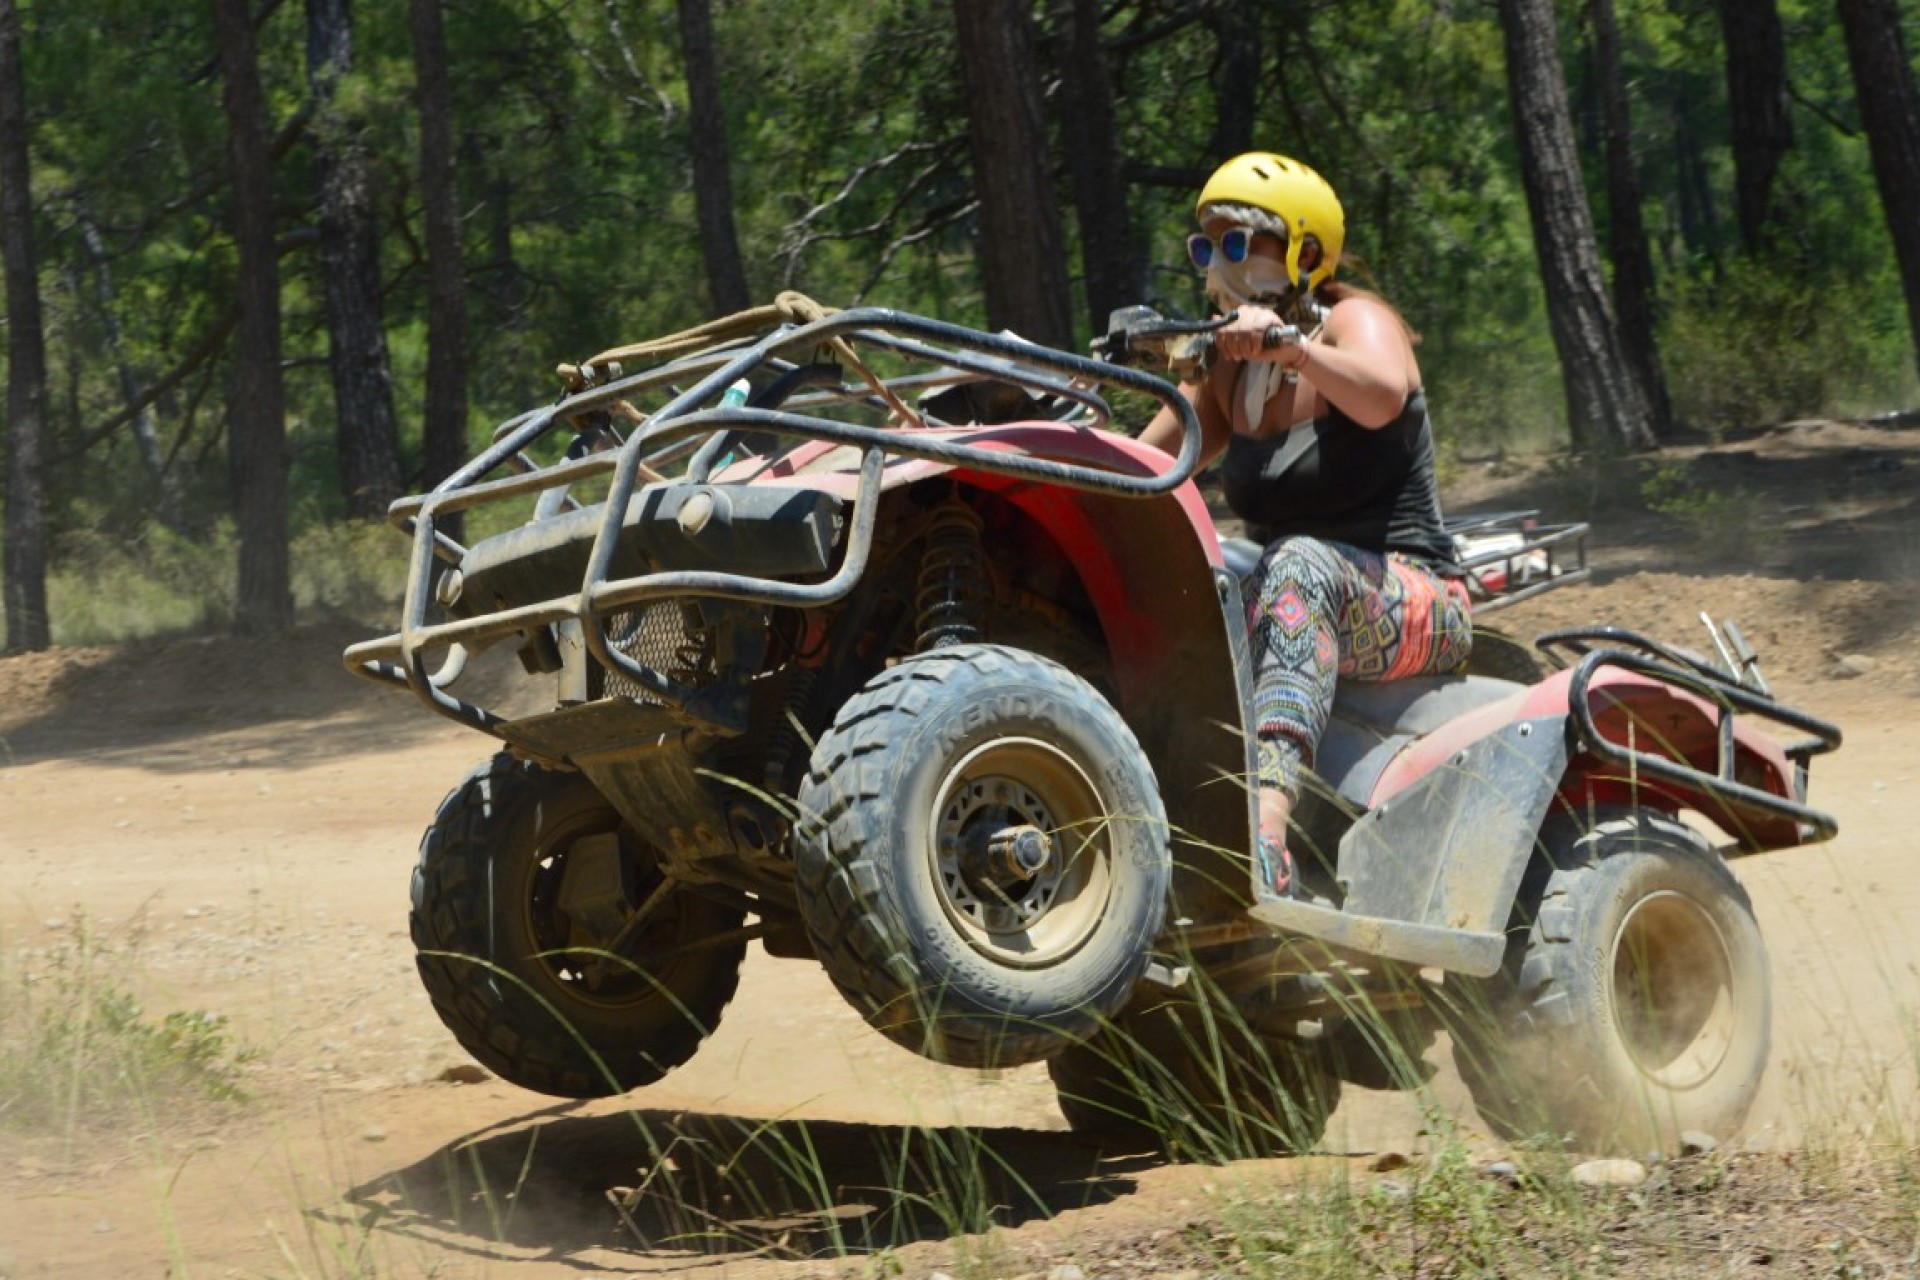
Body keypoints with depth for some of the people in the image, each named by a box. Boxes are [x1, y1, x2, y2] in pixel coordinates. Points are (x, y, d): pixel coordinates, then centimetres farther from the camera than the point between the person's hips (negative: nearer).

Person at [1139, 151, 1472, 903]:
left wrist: (1288, 341, -41)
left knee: (1301, 564, -40)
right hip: (1296, 611, 6)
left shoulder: (1355, 320, -5)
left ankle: (1264, 838, -60)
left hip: (1417, 608, -6)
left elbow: (1383, 396, -29)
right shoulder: (1228, 372, 15)